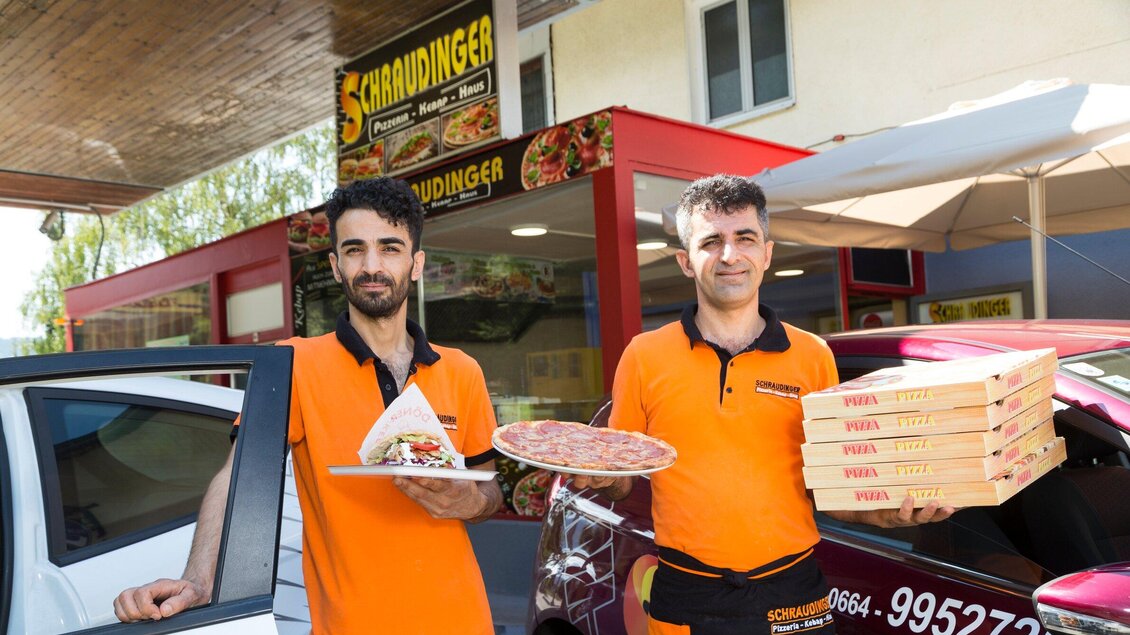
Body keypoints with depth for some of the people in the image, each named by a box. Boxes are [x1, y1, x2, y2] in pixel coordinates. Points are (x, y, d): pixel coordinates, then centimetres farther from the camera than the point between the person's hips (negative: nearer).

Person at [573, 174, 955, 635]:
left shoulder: (813, 357, 2)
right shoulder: (644, 356, -1)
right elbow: (619, 483, 5)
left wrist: (881, 514, -10)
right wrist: (600, 477, -15)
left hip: (794, 596, 1)